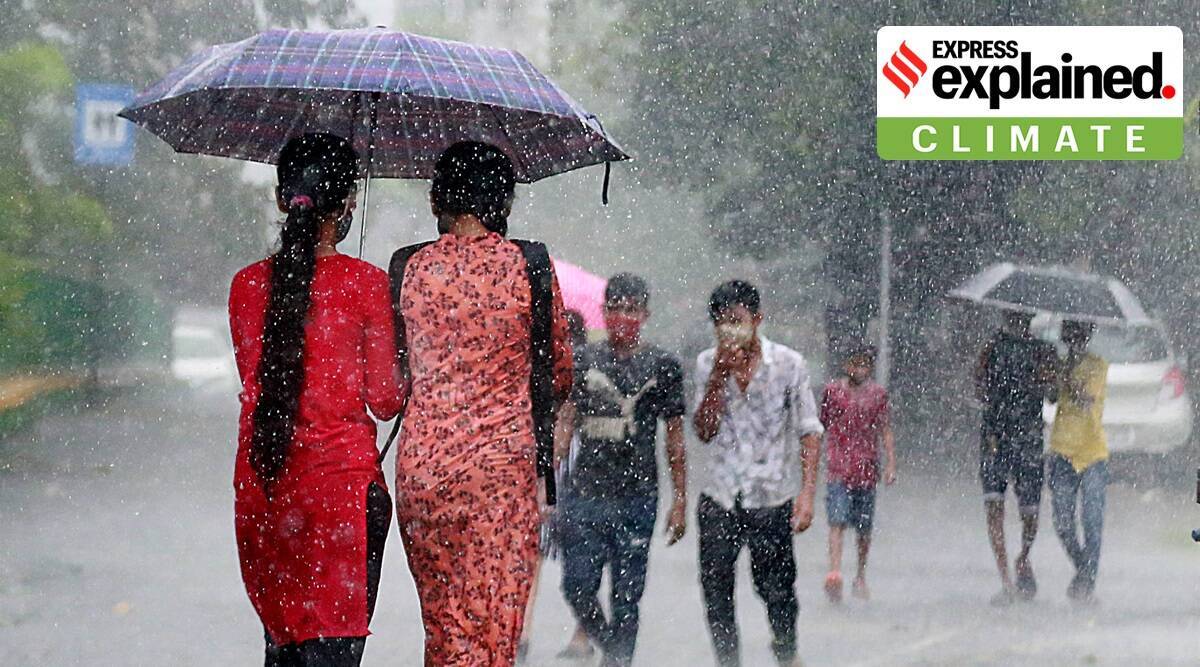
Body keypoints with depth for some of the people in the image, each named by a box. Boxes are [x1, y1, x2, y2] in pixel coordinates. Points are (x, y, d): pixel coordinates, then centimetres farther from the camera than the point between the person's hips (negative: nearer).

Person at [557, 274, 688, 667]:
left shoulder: (662, 366, 6)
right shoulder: (584, 361, 8)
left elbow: (675, 439, 7)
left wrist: (680, 501, 3)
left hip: (636, 497, -1)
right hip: (585, 493, 1)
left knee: (626, 595, -1)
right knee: (578, 587, -3)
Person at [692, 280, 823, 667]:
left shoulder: (788, 364, -3)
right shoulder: (708, 364, 4)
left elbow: (809, 432, -1)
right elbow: (704, 430, -3)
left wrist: (807, 493, -10)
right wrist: (721, 375, -14)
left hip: (771, 500, -2)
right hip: (720, 501, 2)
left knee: (776, 589, 2)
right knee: (716, 589, -1)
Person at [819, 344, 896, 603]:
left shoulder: (878, 394, 8)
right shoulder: (832, 390, 4)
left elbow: (885, 431, 5)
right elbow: (821, 426, 12)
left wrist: (891, 464, -5)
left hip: (867, 469, 2)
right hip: (838, 467, -2)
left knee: (864, 528, 9)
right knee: (837, 522, -15)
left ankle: (861, 577, 23)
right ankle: (834, 573, -27)